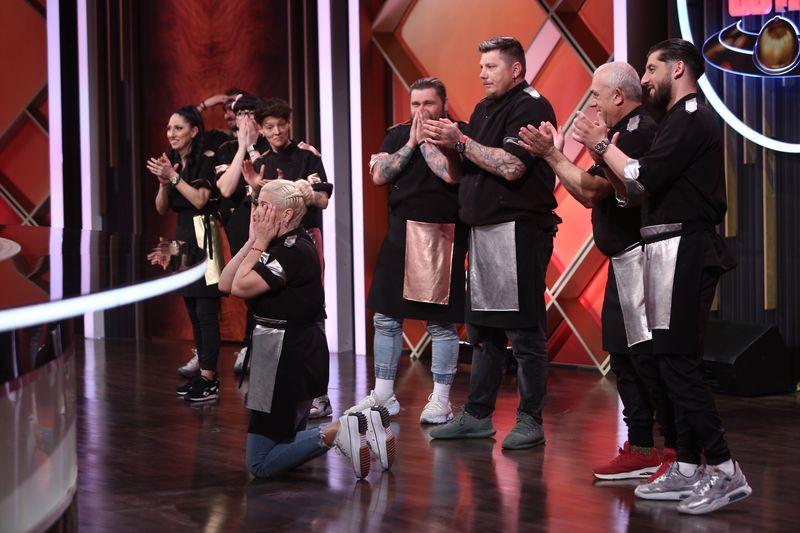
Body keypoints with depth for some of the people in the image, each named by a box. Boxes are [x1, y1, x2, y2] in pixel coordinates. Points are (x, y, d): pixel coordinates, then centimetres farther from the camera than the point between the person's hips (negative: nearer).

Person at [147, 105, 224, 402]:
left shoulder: (205, 162, -7)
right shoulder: (171, 163, 14)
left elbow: (200, 199, -17)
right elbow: (161, 209, 11)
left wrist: (174, 176, -18)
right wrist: (163, 182, -7)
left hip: (203, 239, -8)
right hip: (183, 238, 8)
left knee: (206, 311, -10)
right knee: (193, 311, 10)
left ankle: (209, 380, -12)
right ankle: (203, 373, 15)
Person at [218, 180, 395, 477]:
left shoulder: (295, 251, -19)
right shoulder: (279, 247, 10)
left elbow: (241, 288, -23)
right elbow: (226, 285, 5)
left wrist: (260, 243, -13)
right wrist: (253, 241, -2)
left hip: (289, 359, -10)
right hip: (290, 354, 10)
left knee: (260, 464, -3)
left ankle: (337, 433, -11)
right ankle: (362, 425, 9)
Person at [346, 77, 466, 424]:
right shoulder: (398, 134, 12)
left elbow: (450, 173, -19)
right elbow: (378, 175, 0)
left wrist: (425, 139, -8)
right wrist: (411, 142, -5)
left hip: (441, 235, -5)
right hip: (400, 232, 5)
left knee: (441, 322, -1)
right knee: (386, 317, 7)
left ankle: (441, 400, 7)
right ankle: (383, 396, 17)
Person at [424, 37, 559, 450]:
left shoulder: (530, 107, -9)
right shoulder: (485, 108, 18)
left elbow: (511, 166, -21)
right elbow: (467, 167, 19)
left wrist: (461, 140, -13)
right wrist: (447, 143, -1)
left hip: (518, 229, -9)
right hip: (483, 230, 10)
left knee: (524, 330, -5)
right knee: (482, 329, 13)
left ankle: (530, 420, 0)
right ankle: (477, 416, 20)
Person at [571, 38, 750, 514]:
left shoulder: (692, 117, -10)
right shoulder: (682, 119, 20)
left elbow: (644, 178, -18)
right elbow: (632, 191, 17)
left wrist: (603, 143, -5)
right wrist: (600, 148, 8)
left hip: (683, 252, -10)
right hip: (668, 251, 10)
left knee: (677, 361, -12)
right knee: (672, 361, 9)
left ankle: (725, 470, -12)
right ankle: (689, 469, 12)